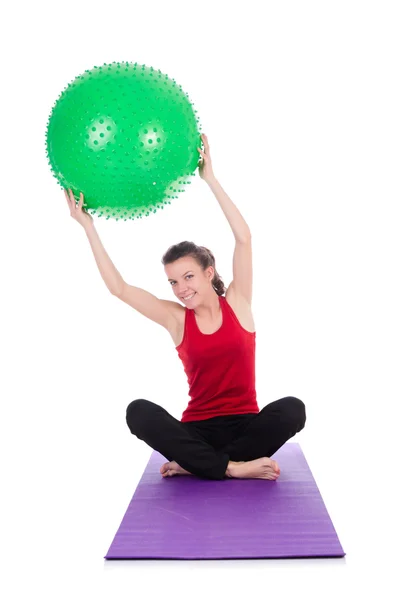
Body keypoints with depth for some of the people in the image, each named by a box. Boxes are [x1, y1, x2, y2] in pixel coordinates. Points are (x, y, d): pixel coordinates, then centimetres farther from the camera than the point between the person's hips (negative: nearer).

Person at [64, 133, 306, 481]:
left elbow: (244, 238, -8)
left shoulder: (236, 303, 1)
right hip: (198, 429, 1)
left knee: (292, 409, -32)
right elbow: (119, 288, -2)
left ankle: (193, 464, -21)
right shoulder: (176, 318, 3)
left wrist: (210, 179, -10)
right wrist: (89, 227, -3)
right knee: (139, 411, -26)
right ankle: (234, 468, -26)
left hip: (246, 425, 0)